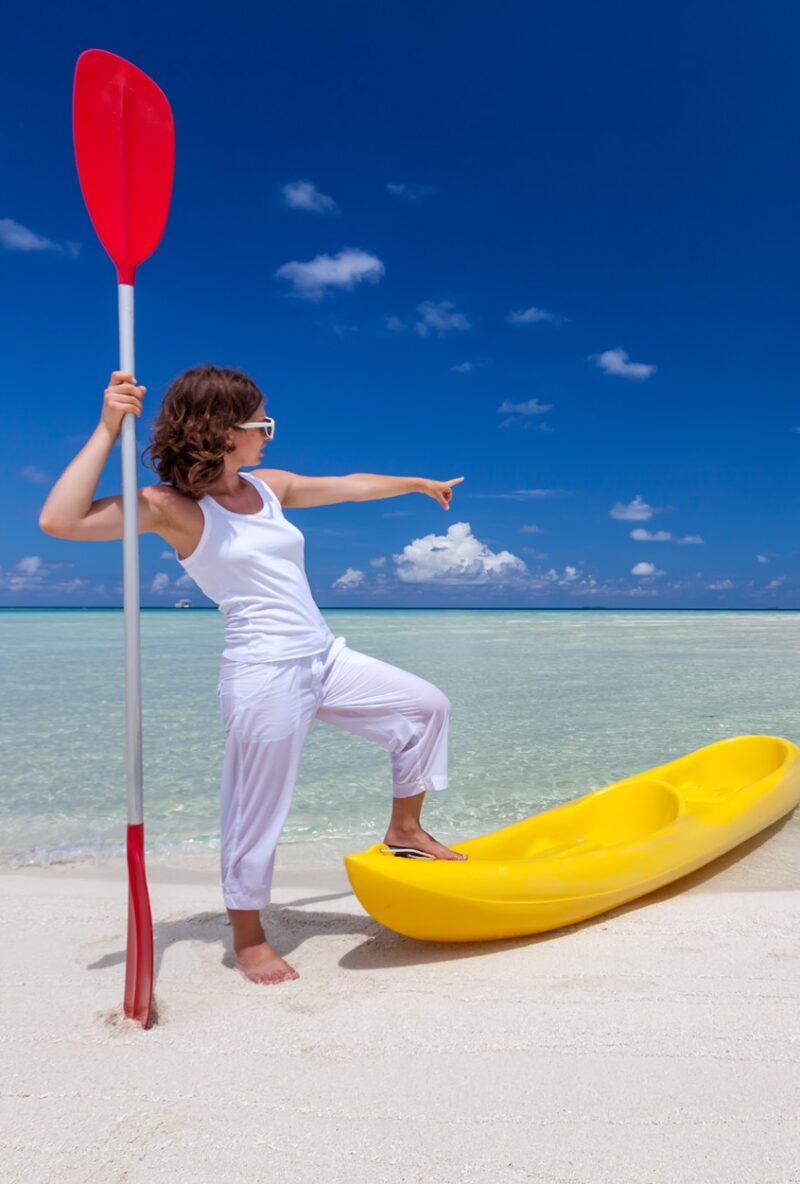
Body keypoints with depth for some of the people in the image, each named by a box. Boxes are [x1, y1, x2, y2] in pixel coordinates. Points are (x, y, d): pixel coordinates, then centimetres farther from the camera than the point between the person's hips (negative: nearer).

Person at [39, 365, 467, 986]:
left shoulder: (270, 486, 9)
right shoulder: (172, 507, -11)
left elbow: (349, 486, 24)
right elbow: (59, 521, -22)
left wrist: (419, 484, 36)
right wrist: (109, 428, -23)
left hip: (325, 659, 8)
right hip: (265, 676, -8)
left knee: (428, 706, 11)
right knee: (258, 813, 5)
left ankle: (404, 829, 28)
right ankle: (249, 938, 30)